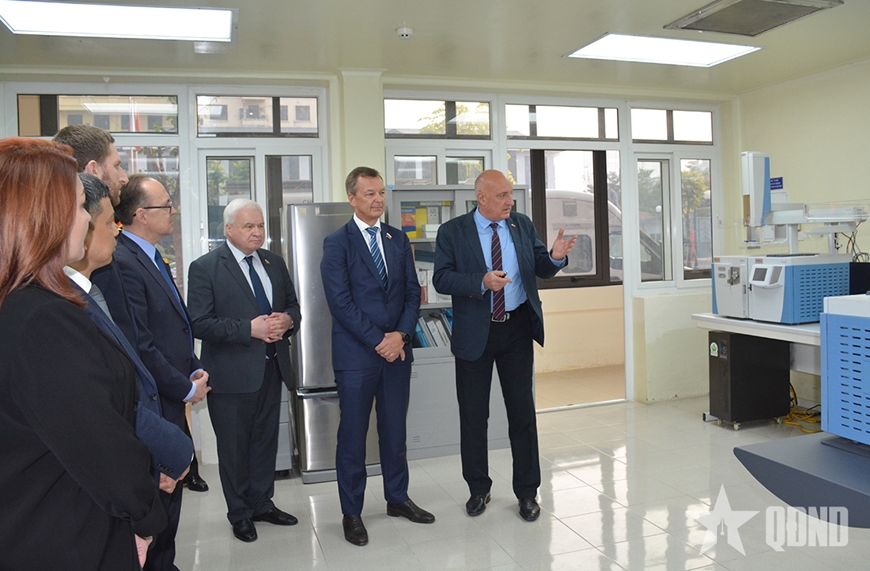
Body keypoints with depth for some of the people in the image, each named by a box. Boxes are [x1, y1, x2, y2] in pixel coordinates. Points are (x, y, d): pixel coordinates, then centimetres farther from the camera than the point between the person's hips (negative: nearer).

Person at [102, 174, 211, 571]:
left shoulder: (151, 257, 12)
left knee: (171, 489, 19)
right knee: (158, 494, 4)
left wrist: (195, 370, 7)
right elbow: (139, 346, -22)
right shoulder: (123, 263, -20)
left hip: (173, 401, 10)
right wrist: (186, 389, -13)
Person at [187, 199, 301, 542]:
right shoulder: (205, 268, -10)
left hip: (271, 369, 6)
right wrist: (250, 329, -23)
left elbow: (292, 305, 15)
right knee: (234, 446, 10)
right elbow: (200, 324, -17)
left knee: (266, 440, 17)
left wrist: (288, 320, -9)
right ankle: (239, 513, 28)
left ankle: (262, 503, 35)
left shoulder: (274, 263, 8)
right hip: (232, 374, -5)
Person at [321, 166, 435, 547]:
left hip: (397, 350, 5)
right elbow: (341, 301, -11)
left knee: (395, 430, 15)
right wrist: (378, 341, -14)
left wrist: (400, 335, -7)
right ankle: (351, 513, 20)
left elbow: (412, 291, 7)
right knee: (353, 435, 5)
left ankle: (397, 499, 32)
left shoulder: (398, 239, 11)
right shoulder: (337, 243, -4)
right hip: (356, 354, -4)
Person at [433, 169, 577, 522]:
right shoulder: (452, 232, -4)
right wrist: (482, 281, -25)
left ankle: (527, 492, 22)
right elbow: (441, 279, -11)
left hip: (517, 330, 2)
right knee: (473, 414, 9)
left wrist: (555, 257, -15)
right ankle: (478, 488, 28)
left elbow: (541, 269, 8)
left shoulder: (523, 225, 6)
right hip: (475, 333, -2)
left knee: (523, 411, 7)